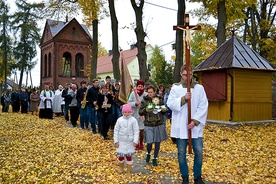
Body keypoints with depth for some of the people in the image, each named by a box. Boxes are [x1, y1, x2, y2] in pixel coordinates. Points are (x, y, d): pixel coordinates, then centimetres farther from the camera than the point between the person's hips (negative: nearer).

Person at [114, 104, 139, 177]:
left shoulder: (133, 120, -9)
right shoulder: (119, 120, -5)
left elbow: (136, 131, -6)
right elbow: (116, 131, 0)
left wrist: (135, 141, -11)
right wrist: (116, 141, -2)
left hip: (130, 142, -1)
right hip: (121, 141, 1)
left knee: (129, 156, 6)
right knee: (120, 155, 8)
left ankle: (129, 171, 22)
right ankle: (121, 168, 37)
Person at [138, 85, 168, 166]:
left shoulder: (160, 99, 3)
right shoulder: (144, 100, -1)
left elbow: (164, 112, 15)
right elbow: (140, 112, 2)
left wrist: (164, 110, -8)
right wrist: (145, 110, -17)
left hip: (159, 124, 2)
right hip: (148, 125, -2)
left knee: (157, 142, 9)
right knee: (149, 142, -6)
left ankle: (155, 159, 27)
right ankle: (148, 154, 27)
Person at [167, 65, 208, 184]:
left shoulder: (199, 88, 2)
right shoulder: (175, 88, 1)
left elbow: (203, 107, -4)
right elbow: (170, 104, -7)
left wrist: (195, 121, -12)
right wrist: (183, 98, -19)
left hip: (195, 126, 1)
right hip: (180, 126, 0)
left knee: (198, 152, 4)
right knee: (181, 154, 8)